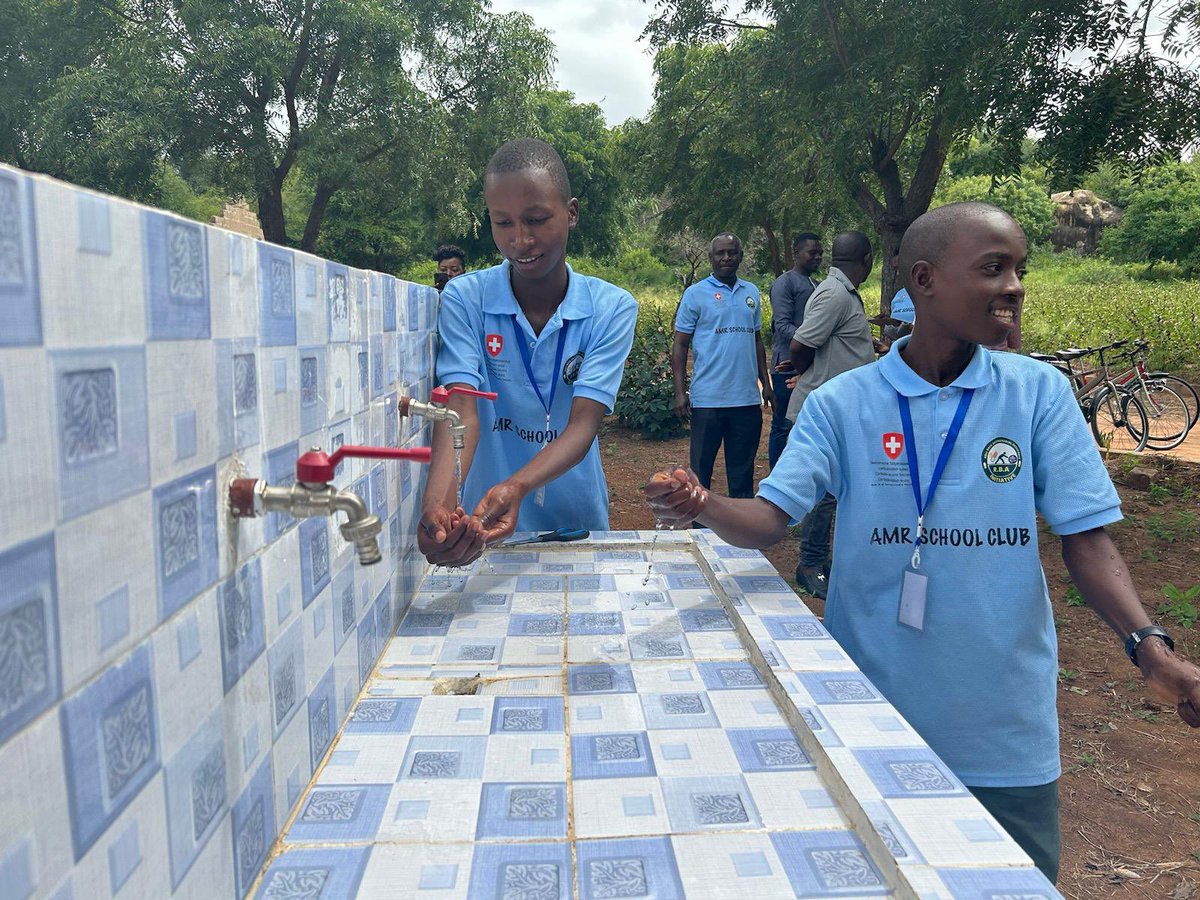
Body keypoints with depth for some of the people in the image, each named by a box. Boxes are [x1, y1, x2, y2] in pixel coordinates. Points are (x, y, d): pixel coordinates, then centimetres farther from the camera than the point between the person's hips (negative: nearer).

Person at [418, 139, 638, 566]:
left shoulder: (613, 308, -9)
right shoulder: (463, 299, -9)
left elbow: (583, 425, -17)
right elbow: (461, 410, -20)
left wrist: (515, 487, -36)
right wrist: (437, 504, -39)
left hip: (577, 521, 1)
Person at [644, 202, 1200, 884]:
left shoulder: (1040, 393, -3)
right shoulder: (842, 403, -6)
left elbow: (1086, 538, -5)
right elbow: (769, 520, -12)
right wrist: (702, 507, -32)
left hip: (1005, 723, 1)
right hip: (870, 712, 0)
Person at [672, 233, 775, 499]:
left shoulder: (752, 293, 12)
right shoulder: (695, 294, -2)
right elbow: (680, 345, -2)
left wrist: (766, 384, 14)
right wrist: (679, 392, -10)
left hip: (748, 398, 4)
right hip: (708, 398, -4)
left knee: (743, 467, 14)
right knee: (702, 466, 4)